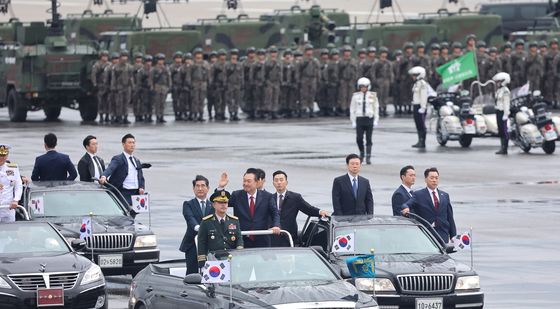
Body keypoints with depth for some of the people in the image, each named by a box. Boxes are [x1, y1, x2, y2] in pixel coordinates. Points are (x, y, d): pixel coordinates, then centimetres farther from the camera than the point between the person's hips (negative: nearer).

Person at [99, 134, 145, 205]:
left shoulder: (137, 161, 21)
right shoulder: (118, 159, -2)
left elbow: (141, 177, 22)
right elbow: (110, 168, -20)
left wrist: (141, 188, 0)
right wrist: (104, 176, -42)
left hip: (136, 193, 7)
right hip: (124, 194, -7)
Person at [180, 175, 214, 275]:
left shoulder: (213, 205, 14)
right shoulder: (188, 205, 6)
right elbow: (190, 218, -13)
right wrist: (197, 227, -34)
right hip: (193, 245, -2)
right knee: (192, 273, -5)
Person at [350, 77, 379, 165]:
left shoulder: (372, 95, 3)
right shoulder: (356, 96, 3)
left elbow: (376, 108, 6)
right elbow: (352, 109, 7)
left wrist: (376, 120, 0)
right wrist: (353, 121, 2)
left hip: (369, 119, -1)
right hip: (359, 119, 1)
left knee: (368, 139, -2)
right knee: (359, 139, -5)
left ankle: (368, 157, 3)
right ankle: (361, 153, 21)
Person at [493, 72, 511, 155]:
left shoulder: (505, 91, -13)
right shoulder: (499, 90, 17)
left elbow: (506, 104, -16)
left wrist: (505, 115, -20)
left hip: (503, 112, -10)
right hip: (498, 111, 10)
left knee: (504, 131, -8)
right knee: (500, 131, 10)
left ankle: (505, 149, -7)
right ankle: (502, 148, 14)